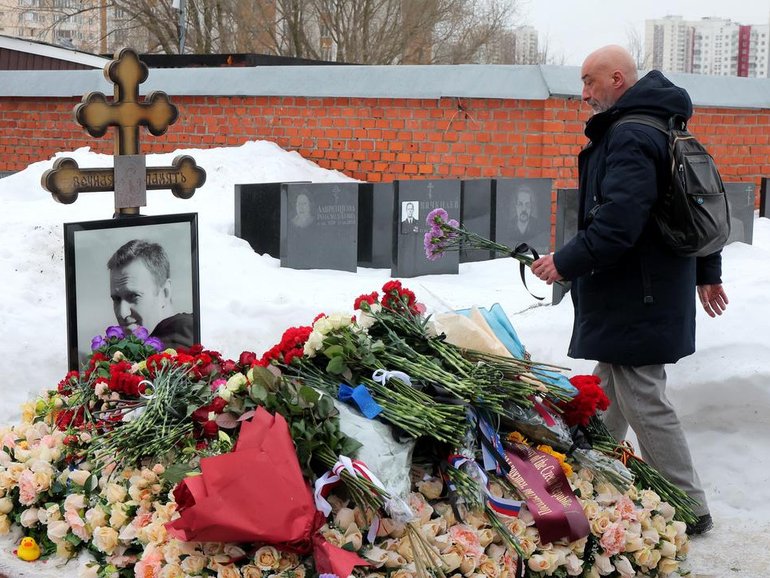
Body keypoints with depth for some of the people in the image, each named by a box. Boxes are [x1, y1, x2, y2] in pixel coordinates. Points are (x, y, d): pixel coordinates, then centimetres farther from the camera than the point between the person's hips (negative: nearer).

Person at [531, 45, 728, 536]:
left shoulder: (629, 136, -19)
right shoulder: (662, 128, 15)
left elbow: (619, 221, -29)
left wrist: (567, 263, -20)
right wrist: (707, 272, 30)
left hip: (634, 299, -11)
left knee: (643, 401, -4)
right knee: (610, 391, 19)